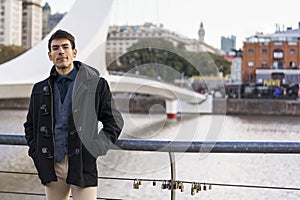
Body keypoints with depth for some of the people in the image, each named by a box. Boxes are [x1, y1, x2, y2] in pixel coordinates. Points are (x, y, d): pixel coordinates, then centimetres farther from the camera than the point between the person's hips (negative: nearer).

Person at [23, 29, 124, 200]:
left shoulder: (96, 85, 0)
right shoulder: (40, 89, 12)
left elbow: (114, 121, 2)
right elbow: (30, 125, 23)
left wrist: (95, 150, -7)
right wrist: (36, 153, 9)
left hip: (83, 166, -3)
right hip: (51, 166, 4)